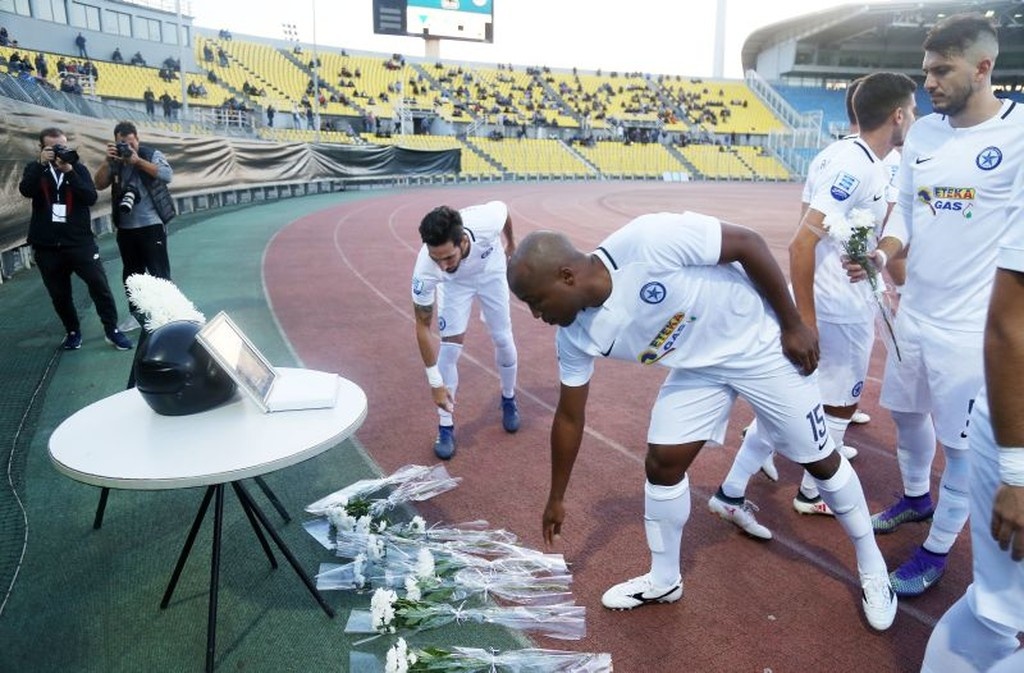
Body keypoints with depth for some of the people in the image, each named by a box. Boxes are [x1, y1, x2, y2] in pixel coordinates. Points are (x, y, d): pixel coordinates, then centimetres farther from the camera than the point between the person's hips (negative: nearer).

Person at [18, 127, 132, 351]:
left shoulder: (78, 167, 5)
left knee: (99, 285, -9)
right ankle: (72, 331, 25)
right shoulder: (35, 169, 7)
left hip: (80, 241, -1)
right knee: (59, 294, 9)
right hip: (47, 245, 2)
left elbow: (91, 197, -10)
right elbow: (26, 191, -14)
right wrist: (41, 164, -23)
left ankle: (112, 330, 1)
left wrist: (69, 171, -20)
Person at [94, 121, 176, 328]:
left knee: (159, 272, -2)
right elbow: (100, 184, 0)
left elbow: (167, 175, -17)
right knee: (131, 273, 12)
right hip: (125, 228, 5)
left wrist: (137, 160, -20)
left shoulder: (152, 154, 0)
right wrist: (108, 161, -12)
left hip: (151, 225, -4)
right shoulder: (114, 160, 9)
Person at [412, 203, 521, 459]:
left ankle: (509, 399, 29)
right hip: (454, 282, -1)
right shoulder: (425, 269, -40)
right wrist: (435, 382, -26)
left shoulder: (487, 222, -42)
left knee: (503, 339, 3)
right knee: (450, 347, -12)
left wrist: (511, 242, 5)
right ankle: (445, 425, 3)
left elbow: (503, 207, -15)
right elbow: (422, 326, -27)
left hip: (490, 271, 1)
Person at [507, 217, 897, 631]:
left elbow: (748, 243, -24)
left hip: (760, 343, -4)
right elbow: (569, 417, -3)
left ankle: (871, 565, 34)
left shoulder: (648, 241, -37)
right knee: (662, 463, -2)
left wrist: (793, 325, -17)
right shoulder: (576, 335, -16)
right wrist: (556, 498, 6)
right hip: (699, 366, 5)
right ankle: (663, 580, 22)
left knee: (819, 459, 8)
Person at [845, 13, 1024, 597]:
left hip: (975, 324, -6)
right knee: (906, 413, 22)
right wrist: (883, 254, -8)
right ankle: (916, 496, 48)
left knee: (961, 443, 7)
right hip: (914, 311, 6)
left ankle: (939, 547, 26)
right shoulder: (922, 134, 4)